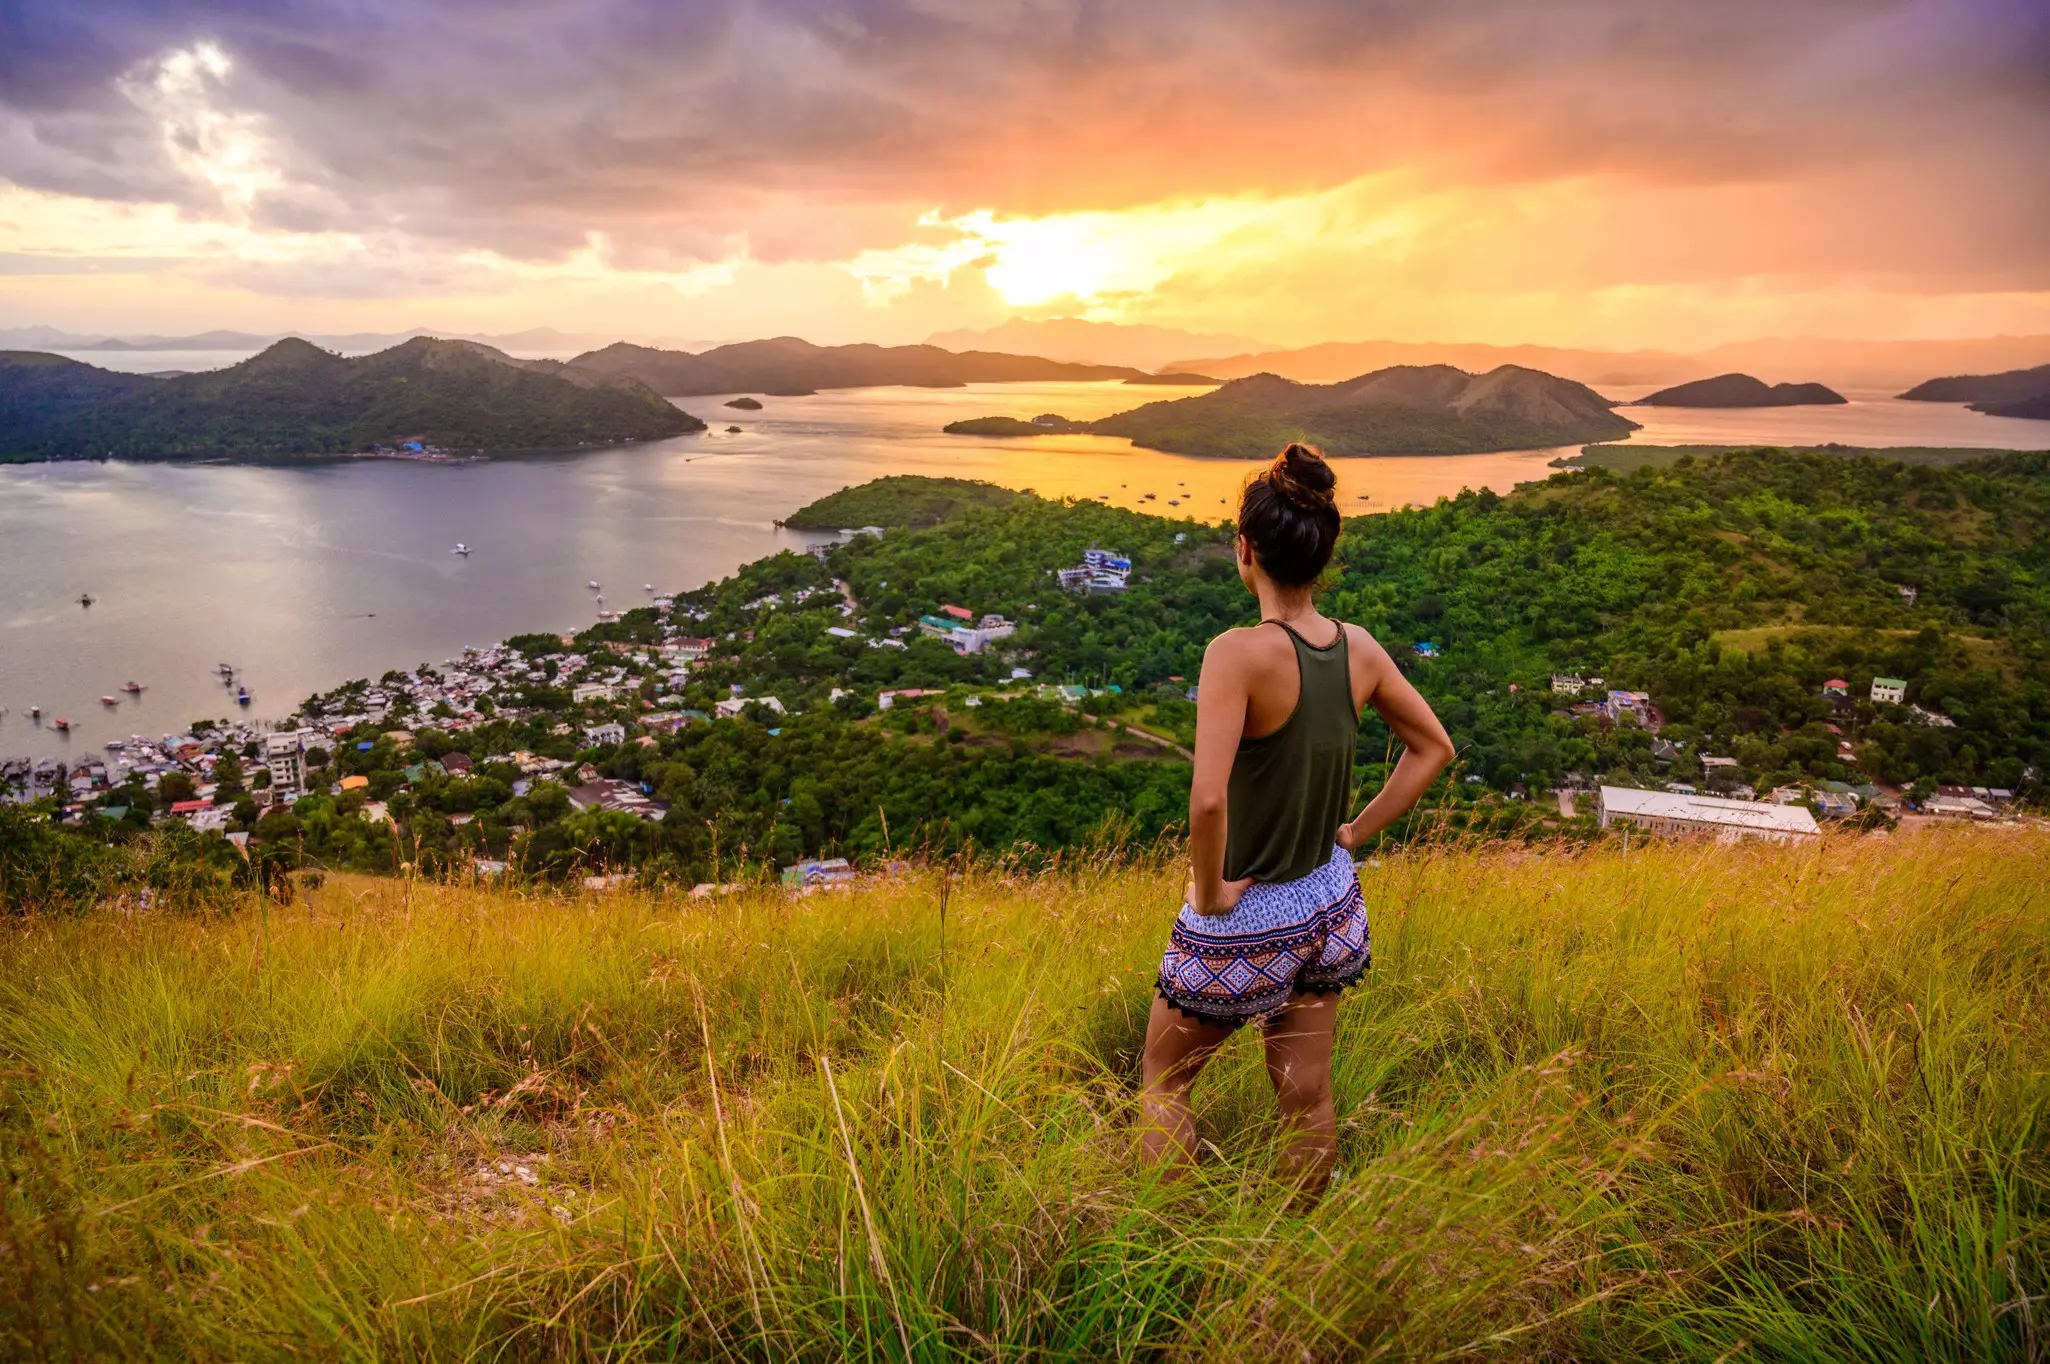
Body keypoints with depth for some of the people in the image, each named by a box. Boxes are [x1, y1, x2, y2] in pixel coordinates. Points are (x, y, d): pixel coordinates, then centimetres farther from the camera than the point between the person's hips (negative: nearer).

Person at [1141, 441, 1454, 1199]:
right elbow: (1434, 747, 8)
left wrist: (1209, 891, -18)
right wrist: (1353, 834, 8)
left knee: (1162, 1084, 18)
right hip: (1329, 906, 6)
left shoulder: (1240, 652, -26)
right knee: (1307, 1098, 21)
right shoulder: (1359, 648, -5)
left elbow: (1208, 798, -35)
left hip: (1242, 925, -6)